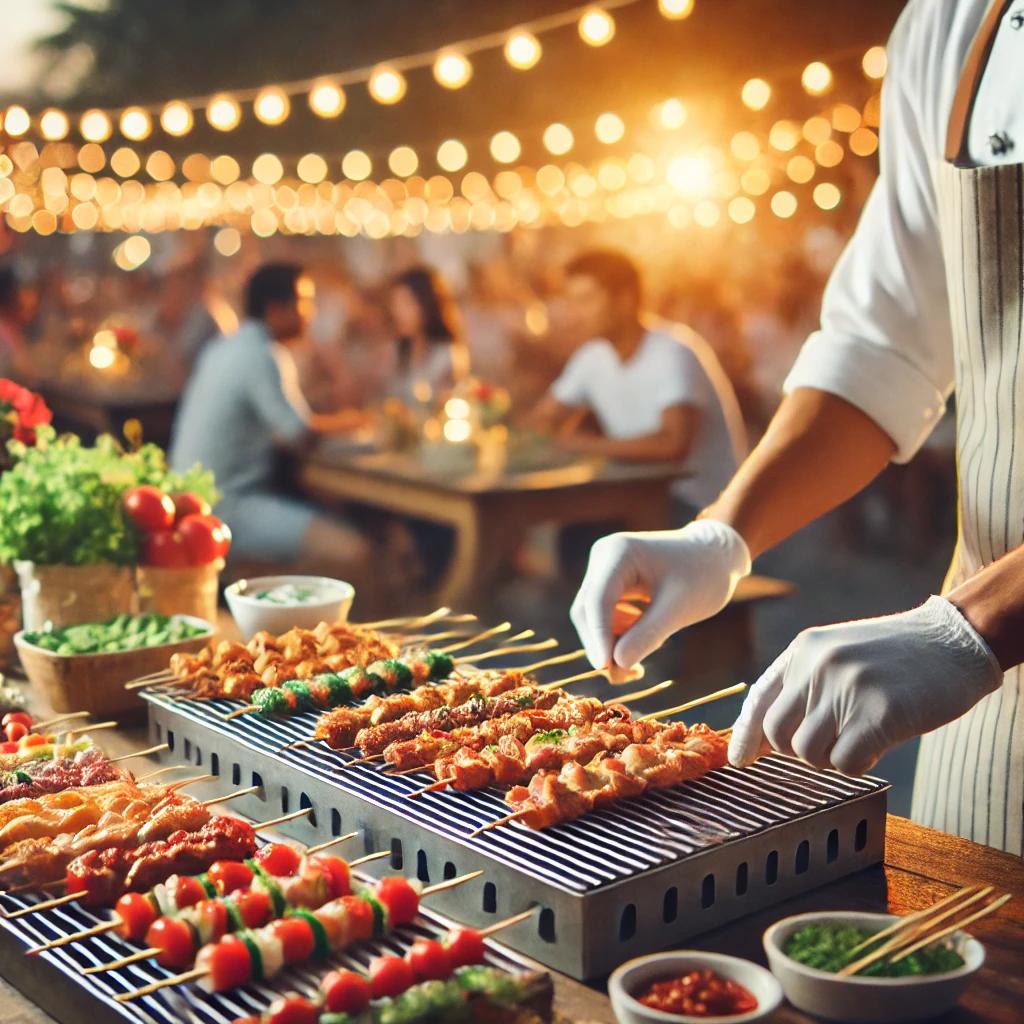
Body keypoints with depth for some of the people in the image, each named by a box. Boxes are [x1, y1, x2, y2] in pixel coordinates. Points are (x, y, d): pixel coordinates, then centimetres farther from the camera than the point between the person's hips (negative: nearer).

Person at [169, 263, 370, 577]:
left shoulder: (222, 346, 14)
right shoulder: (263, 355, -15)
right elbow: (300, 435, -18)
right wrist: (342, 421, 2)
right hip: (229, 509, -10)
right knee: (352, 553, -21)